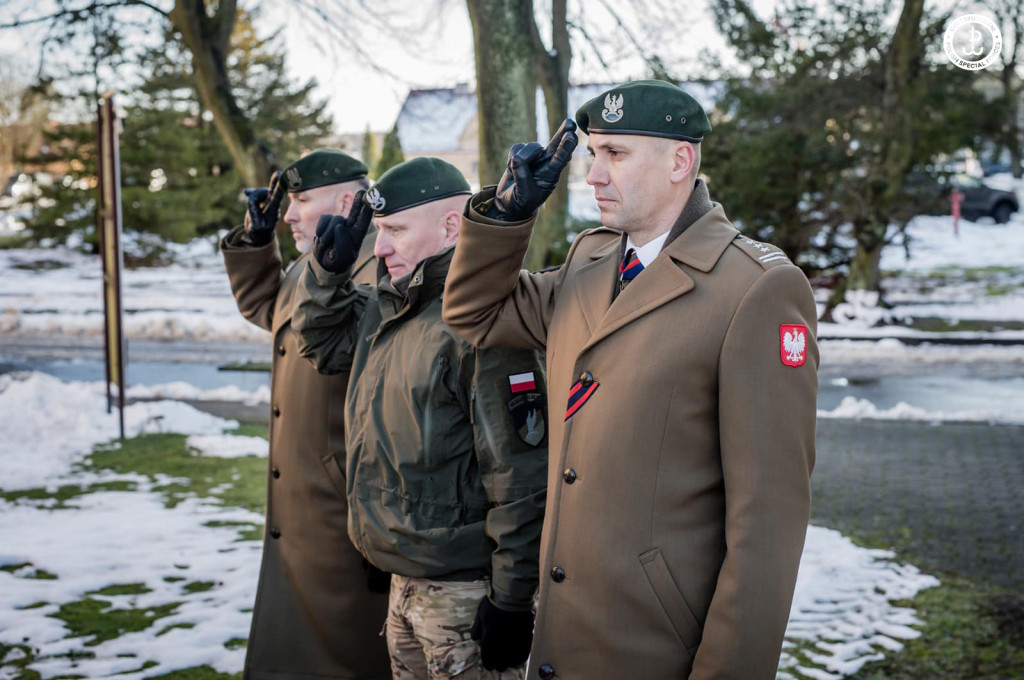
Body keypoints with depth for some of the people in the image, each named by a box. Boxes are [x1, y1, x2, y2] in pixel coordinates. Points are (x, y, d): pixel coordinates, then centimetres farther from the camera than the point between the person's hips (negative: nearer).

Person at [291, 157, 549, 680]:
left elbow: (520, 476, -21)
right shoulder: (386, 308, 8)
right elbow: (322, 342, 27)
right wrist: (328, 268, 9)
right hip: (404, 578, 9)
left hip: (465, 592, -8)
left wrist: (511, 600, -19)